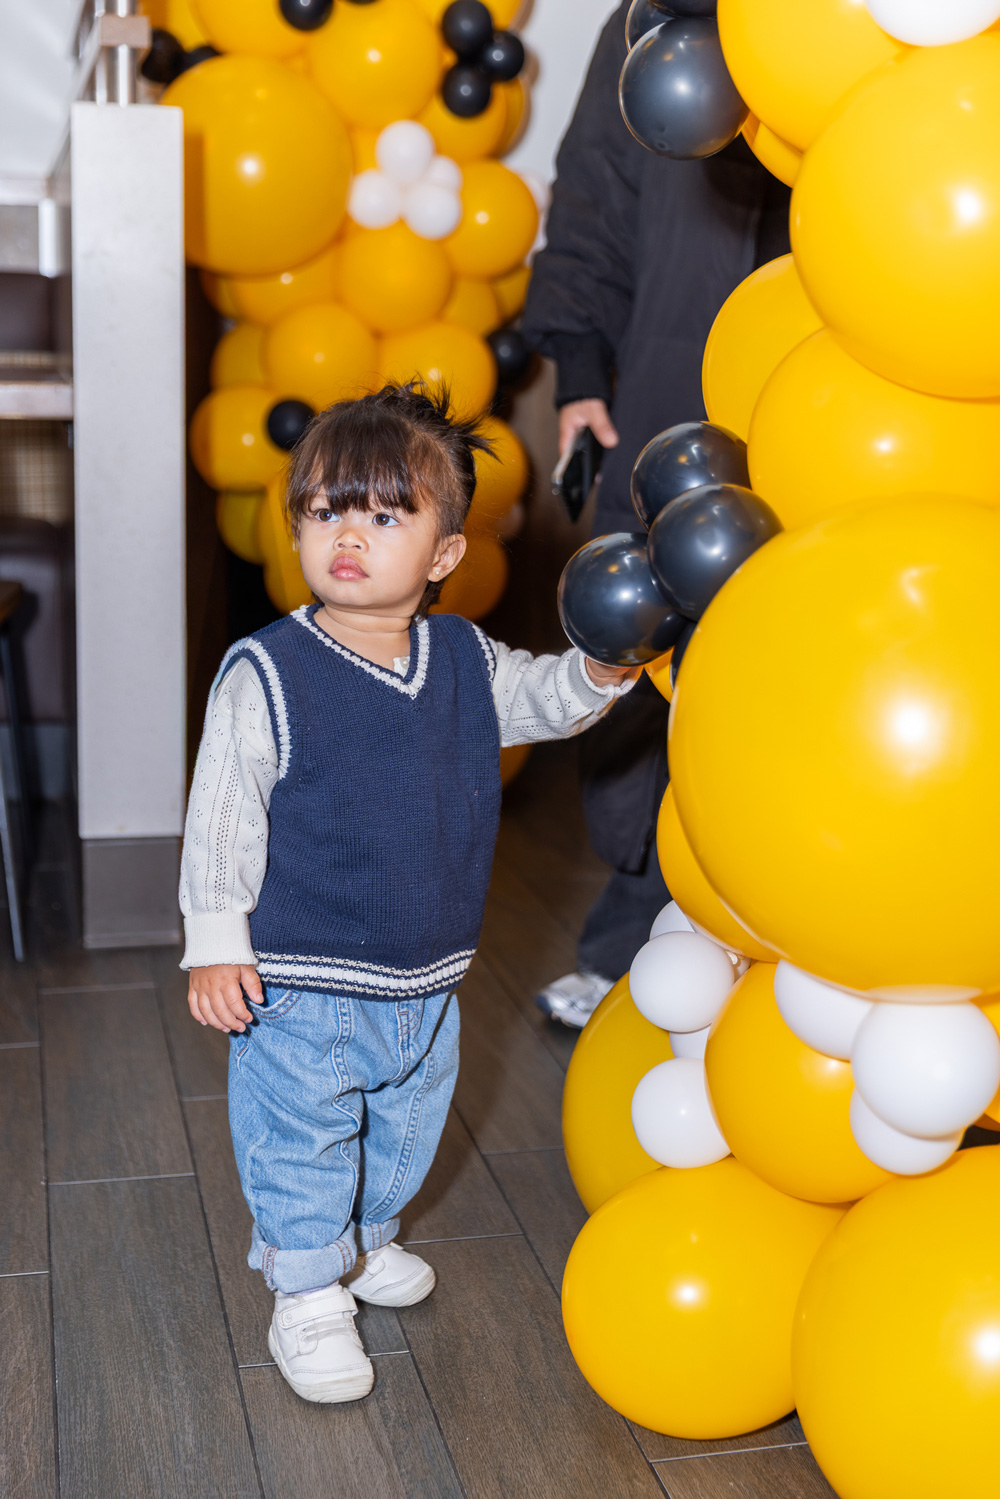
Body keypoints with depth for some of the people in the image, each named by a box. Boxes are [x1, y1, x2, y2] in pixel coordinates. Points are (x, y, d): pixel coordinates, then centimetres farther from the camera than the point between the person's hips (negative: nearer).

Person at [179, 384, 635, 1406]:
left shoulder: (467, 661, -2)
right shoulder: (265, 677, -16)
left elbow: (547, 699, 10)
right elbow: (221, 818, -12)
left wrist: (602, 664, -11)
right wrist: (214, 942, -13)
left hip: (426, 983, 5)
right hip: (301, 988, -5)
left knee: (405, 1129, 23)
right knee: (301, 1141, 7)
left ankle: (365, 1240, 49)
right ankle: (309, 1293, 28)